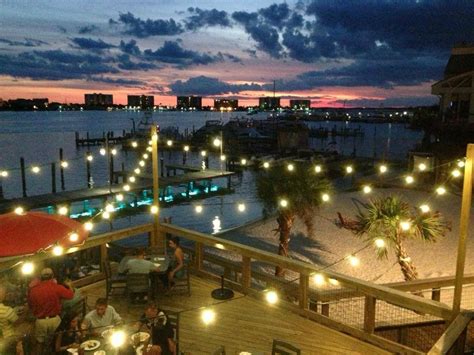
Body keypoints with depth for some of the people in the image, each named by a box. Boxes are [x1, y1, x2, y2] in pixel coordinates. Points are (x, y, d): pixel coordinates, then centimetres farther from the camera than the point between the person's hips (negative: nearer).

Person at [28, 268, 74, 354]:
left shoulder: (33, 290, -8)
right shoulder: (57, 287, -16)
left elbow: (30, 305, 5)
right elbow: (70, 295, -4)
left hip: (40, 321, 2)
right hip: (54, 319, -1)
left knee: (40, 342, 22)